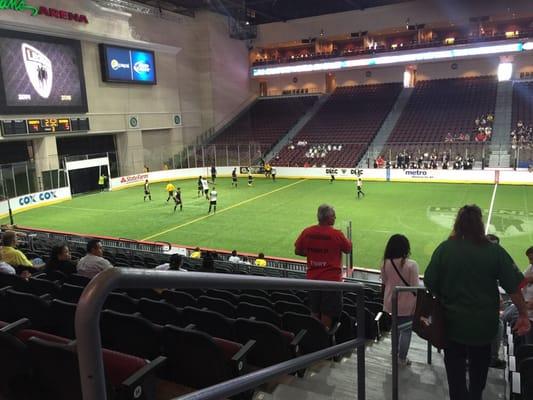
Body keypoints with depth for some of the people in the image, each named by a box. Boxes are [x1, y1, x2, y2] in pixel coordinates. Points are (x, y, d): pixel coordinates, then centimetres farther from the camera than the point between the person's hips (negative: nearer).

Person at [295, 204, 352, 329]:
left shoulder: (307, 232, -5)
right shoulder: (337, 234, -16)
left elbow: (297, 251, 4)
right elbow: (348, 249, 0)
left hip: (312, 278, 4)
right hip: (331, 279, -4)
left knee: (315, 313, 18)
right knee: (327, 313, 8)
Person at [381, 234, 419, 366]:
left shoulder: (386, 263, -8)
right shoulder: (411, 265, -18)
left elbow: (384, 283, 4)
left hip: (391, 304, 4)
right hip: (406, 305, -3)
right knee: (406, 331, 13)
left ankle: (395, 351, 38)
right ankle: (402, 358, 21)